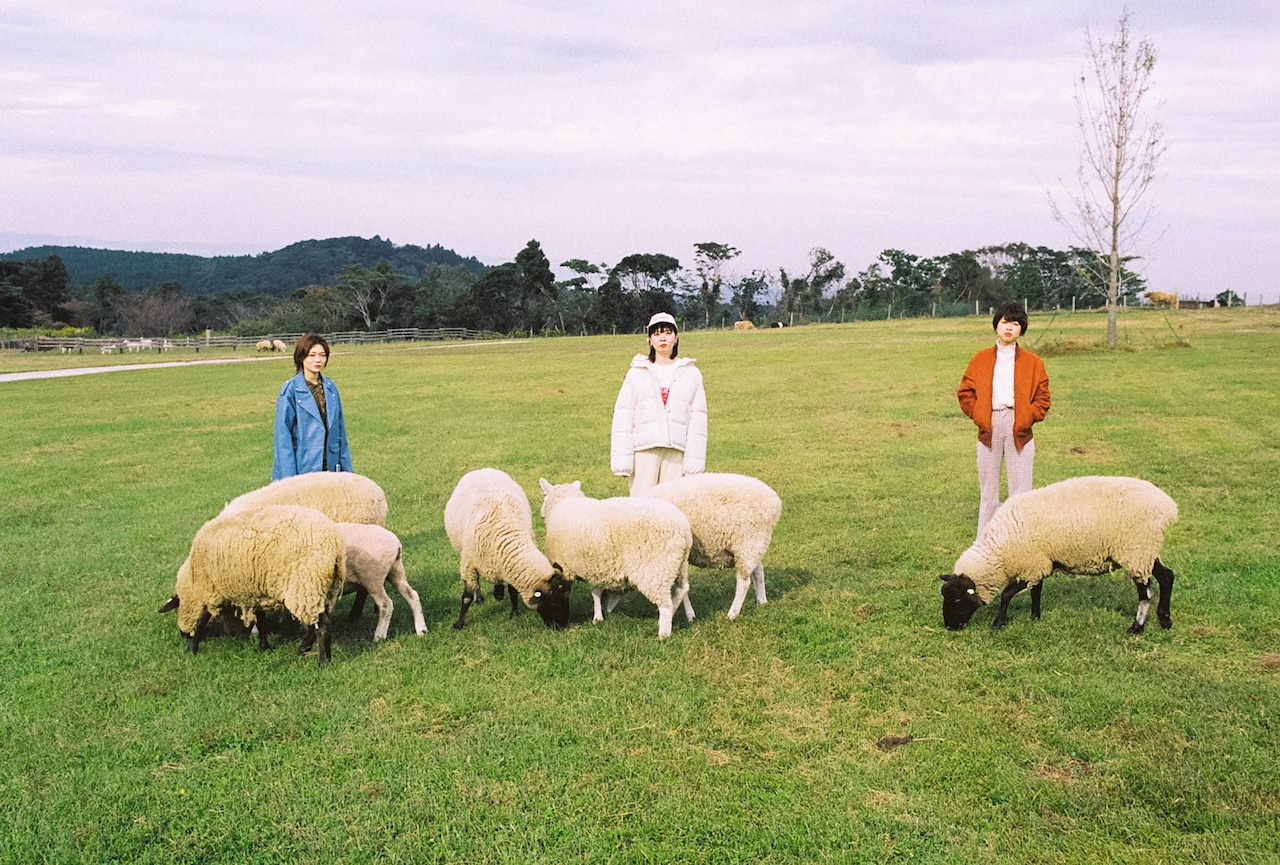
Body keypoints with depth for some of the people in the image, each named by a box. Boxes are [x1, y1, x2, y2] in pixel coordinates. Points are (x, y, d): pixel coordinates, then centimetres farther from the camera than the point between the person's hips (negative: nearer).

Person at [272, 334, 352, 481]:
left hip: (329, 467, 5)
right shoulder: (291, 390, -7)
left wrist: (346, 469, 10)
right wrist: (289, 477, -12)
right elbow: (283, 434, -8)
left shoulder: (331, 388, 8)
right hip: (303, 467, -5)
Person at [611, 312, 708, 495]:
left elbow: (697, 420, 6)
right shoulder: (636, 373, 9)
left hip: (677, 451, 1)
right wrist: (622, 460, -4)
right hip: (644, 450, 0)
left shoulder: (691, 374, 10)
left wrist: (693, 465, -1)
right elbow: (623, 417, 5)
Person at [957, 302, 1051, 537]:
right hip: (989, 428, 1)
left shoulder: (1033, 363, 7)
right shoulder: (980, 360, 9)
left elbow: (1042, 398, 7)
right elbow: (965, 392, 10)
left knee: (1020, 490, -1)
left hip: (1019, 429, -1)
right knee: (988, 489, 7)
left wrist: (1029, 416, -6)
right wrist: (978, 415, -1)